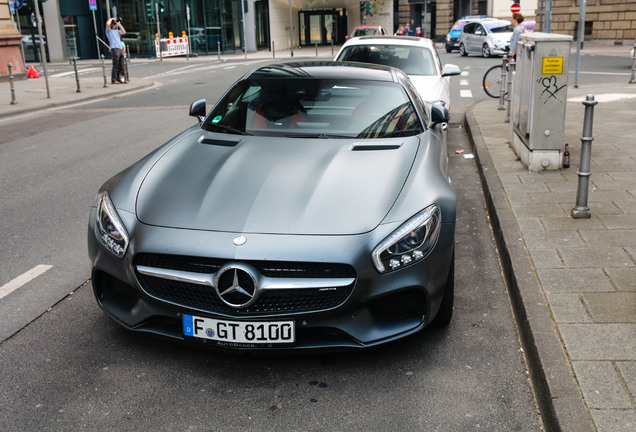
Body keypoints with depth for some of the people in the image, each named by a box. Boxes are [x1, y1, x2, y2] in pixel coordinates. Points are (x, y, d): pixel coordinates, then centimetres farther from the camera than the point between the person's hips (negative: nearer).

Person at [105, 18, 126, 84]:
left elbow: (124, 32, 18)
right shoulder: (108, 30, 5)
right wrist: (111, 19, 5)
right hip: (114, 49, -7)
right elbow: (107, 24, -12)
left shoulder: (116, 31, 25)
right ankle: (113, 80, -6)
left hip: (120, 49, 7)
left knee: (121, 66, 6)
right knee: (116, 66, -10)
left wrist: (119, 24, 19)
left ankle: (119, 79, 13)